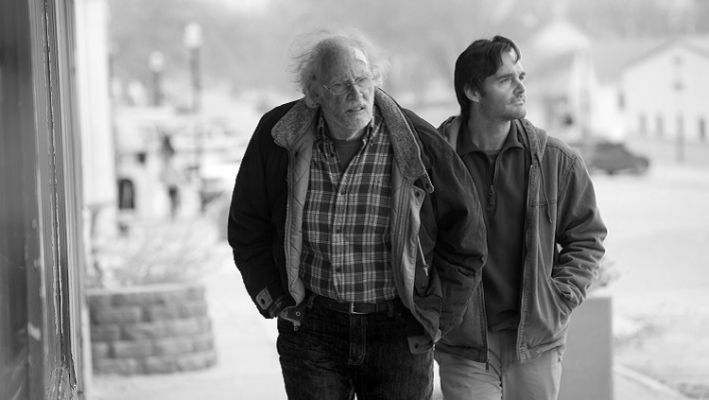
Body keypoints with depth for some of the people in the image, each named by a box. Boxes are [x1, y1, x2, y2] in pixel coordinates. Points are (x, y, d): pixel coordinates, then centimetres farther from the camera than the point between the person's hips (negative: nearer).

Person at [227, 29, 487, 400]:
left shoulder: (420, 145, -10)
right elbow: (246, 225, 10)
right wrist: (274, 301, 5)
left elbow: (466, 240, 1)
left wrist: (433, 317, -1)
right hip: (310, 328, 1)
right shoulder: (278, 138, -5)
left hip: (397, 332, -1)